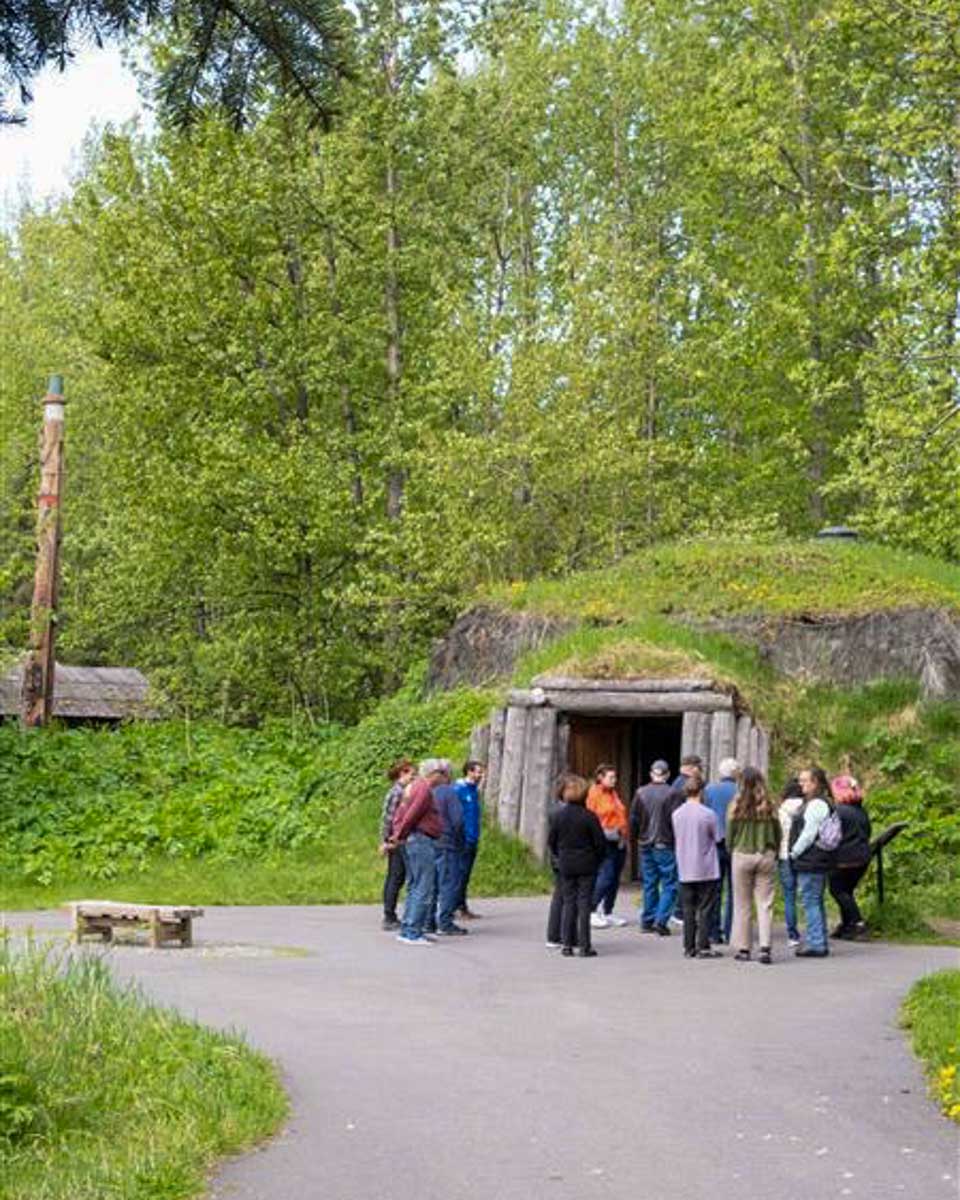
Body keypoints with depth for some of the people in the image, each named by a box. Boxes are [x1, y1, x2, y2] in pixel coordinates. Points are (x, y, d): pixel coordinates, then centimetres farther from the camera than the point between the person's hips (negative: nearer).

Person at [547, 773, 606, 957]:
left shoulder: (558, 815, -2)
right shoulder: (589, 816, -11)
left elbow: (551, 841, 3)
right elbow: (600, 842, -8)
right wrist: (599, 859, 10)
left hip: (566, 866, 3)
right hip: (586, 866, -3)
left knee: (568, 903, 10)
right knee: (584, 904, 1)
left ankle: (567, 944, 8)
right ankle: (584, 946, -1)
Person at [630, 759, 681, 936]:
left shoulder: (641, 793, 2)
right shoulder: (672, 794, -11)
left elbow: (633, 819, 6)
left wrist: (636, 836, 20)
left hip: (645, 845, 5)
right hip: (666, 846, -5)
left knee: (649, 883, 13)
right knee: (669, 884, 2)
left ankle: (647, 921, 15)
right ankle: (661, 920, -8)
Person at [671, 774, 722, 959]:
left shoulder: (676, 814, 0)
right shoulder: (707, 814, -13)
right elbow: (716, 838, -2)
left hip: (685, 871, 4)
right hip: (706, 870, -4)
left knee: (688, 909, 10)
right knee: (705, 909, 3)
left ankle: (689, 947, 11)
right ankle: (703, 947, 1)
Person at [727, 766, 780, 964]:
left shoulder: (737, 806, -7)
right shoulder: (769, 807, -3)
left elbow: (729, 835, -1)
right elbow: (778, 834, 4)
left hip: (742, 856, -1)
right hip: (766, 857, 1)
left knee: (742, 905, 7)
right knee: (765, 905, 3)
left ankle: (743, 949, 10)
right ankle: (765, 947, -5)